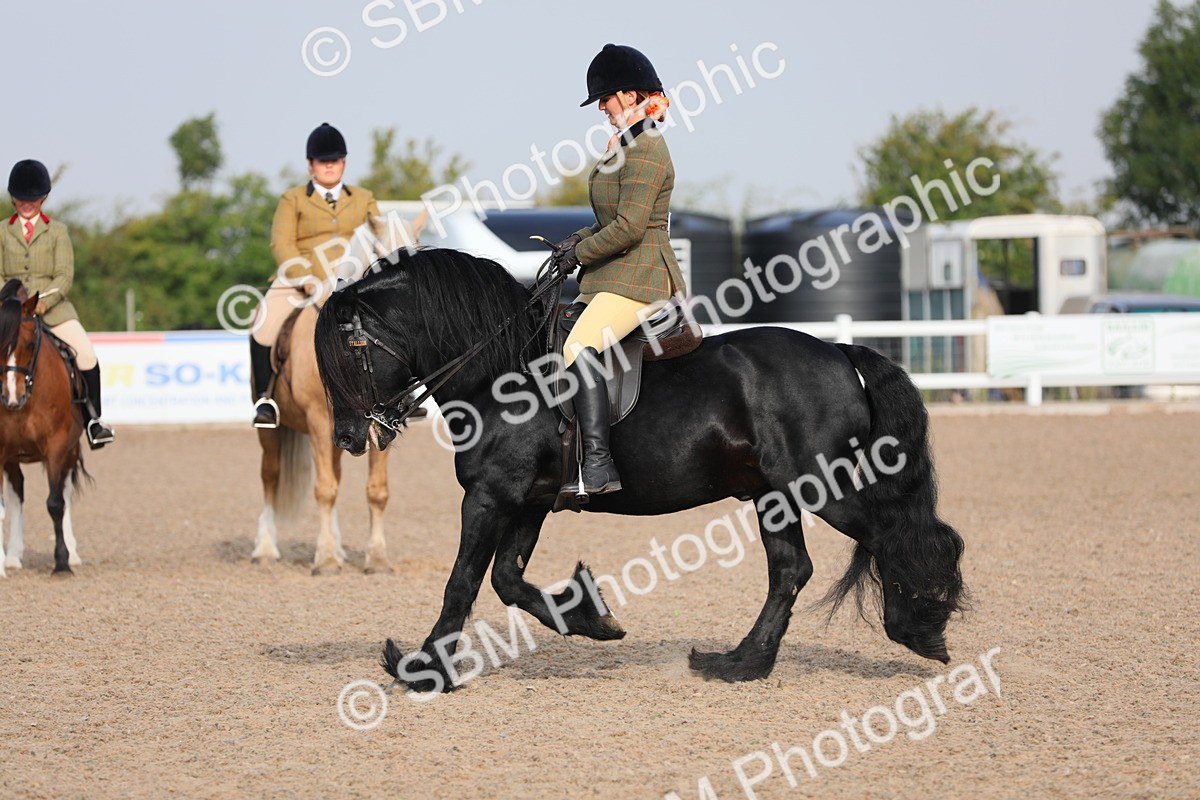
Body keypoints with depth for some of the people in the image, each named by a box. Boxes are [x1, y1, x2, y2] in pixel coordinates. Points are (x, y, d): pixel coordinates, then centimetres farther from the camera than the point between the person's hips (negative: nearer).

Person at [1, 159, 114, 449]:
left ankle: (93, 420, -5)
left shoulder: (57, 231, 10)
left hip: (53, 308, -1)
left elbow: (65, 276, 1)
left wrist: (44, 301, -16)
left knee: (86, 356, -17)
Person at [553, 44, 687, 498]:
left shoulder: (646, 151, -15)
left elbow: (629, 227, -21)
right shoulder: (626, 145, 17)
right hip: (613, 277, 11)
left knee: (578, 349, -28)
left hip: (639, 277, -11)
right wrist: (580, 239, 9)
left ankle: (598, 467, -33)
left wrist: (579, 254, -10)